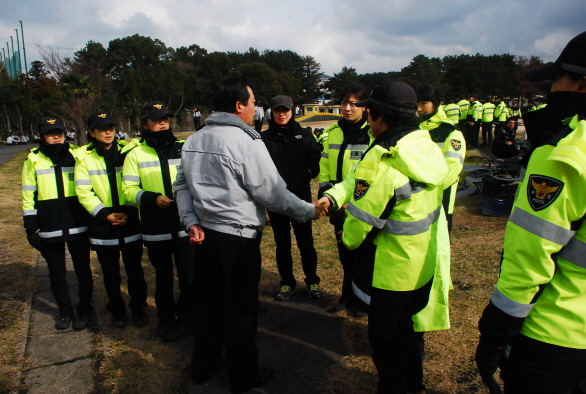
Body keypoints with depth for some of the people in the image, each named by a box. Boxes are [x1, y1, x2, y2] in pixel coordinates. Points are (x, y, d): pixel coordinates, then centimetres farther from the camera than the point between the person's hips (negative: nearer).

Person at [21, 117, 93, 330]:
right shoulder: (33, 160, 1)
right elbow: (28, 196, 3)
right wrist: (31, 228, 0)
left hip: (78, 226, 0)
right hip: (49, 230, 1)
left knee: (82, 270, 10)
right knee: (57, 274, 12)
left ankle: (84, 310, 27)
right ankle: (65, 311, 30)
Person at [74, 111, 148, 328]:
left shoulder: (127, 151, -1)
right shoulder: (84, 157, 0)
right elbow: (84, 192, -4)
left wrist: (129, 212, -13)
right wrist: (105, 214, -12)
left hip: (131, 222, 0)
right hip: (102, 225, 1)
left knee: (135, 269, 10)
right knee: (110, 273, 13)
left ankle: (138, 308, 27)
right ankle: (117, 310, 31)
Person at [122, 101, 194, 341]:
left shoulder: (183, 149, 4)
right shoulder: (136, 154, 2)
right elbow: (129, 190, -2)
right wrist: (152, 198, -18)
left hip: (185, 226, 0)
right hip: (155, 229, 0)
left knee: (189, 277, 6)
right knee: (163, 277, 16)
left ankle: (184, 317, 29)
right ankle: (166, 318, 36)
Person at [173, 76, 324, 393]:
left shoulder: (193, 141, 6)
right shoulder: (247, 142, -17)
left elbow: (182, 185, 9)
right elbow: (273, 194, -16)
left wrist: (191, 221, 7)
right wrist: (309, 211, -5)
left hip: (206, 234, 7)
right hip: (238, 239, -7)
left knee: (208, 304, 21)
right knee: (240, 310, 8)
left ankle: (202, 366, 38)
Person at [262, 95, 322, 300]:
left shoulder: (304, 135, 3)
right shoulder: (265, 138, 1)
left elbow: (314, 164, -1)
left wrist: (295, 183, -13)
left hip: (301, 198, 0)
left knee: (305, 242, 8)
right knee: (282, 244, 12)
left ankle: (312, 281, 26)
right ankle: (287, 282, 27)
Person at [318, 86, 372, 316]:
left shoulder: (372, 132, -11)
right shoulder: (333, 131, 7)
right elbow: (325, 163, 12)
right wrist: (325, 189, 0)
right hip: (338, 205, 5)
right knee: (345, 254, 18)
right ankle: (348, 297, 36)